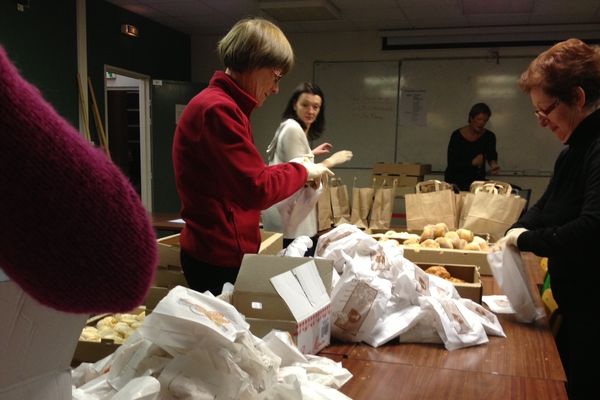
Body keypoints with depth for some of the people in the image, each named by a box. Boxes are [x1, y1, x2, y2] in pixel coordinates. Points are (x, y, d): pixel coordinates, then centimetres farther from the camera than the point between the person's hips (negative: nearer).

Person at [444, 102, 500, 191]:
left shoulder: (489, 136, -2)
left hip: (478, 179, 3)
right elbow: (452, 164, -17)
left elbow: (492, 155, -14)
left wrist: (493, 163, -36)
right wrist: (472, 162, -31)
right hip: (456, 181, -3)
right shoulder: (457, 135, -13)